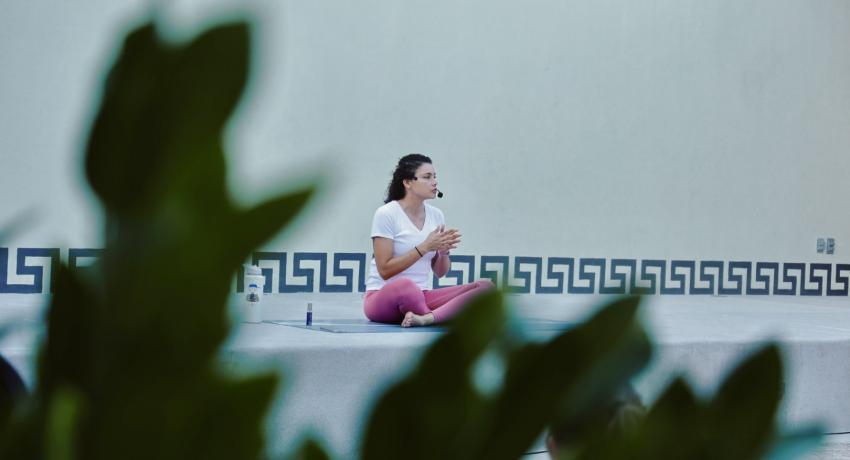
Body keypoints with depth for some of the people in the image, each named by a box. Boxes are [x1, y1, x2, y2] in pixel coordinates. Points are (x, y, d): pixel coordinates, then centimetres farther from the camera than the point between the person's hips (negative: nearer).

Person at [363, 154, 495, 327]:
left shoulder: (436, 215, 8)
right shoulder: (386, 214, -10)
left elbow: (440, 272, 13)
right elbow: (385, 270, -15)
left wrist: (444, 250, -9)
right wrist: (425, 247, -19)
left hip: (421, 296, 6)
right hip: (383, 297, -6)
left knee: (486, 287, -18)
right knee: (405, 286, -45)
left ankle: (426, 318, -38)